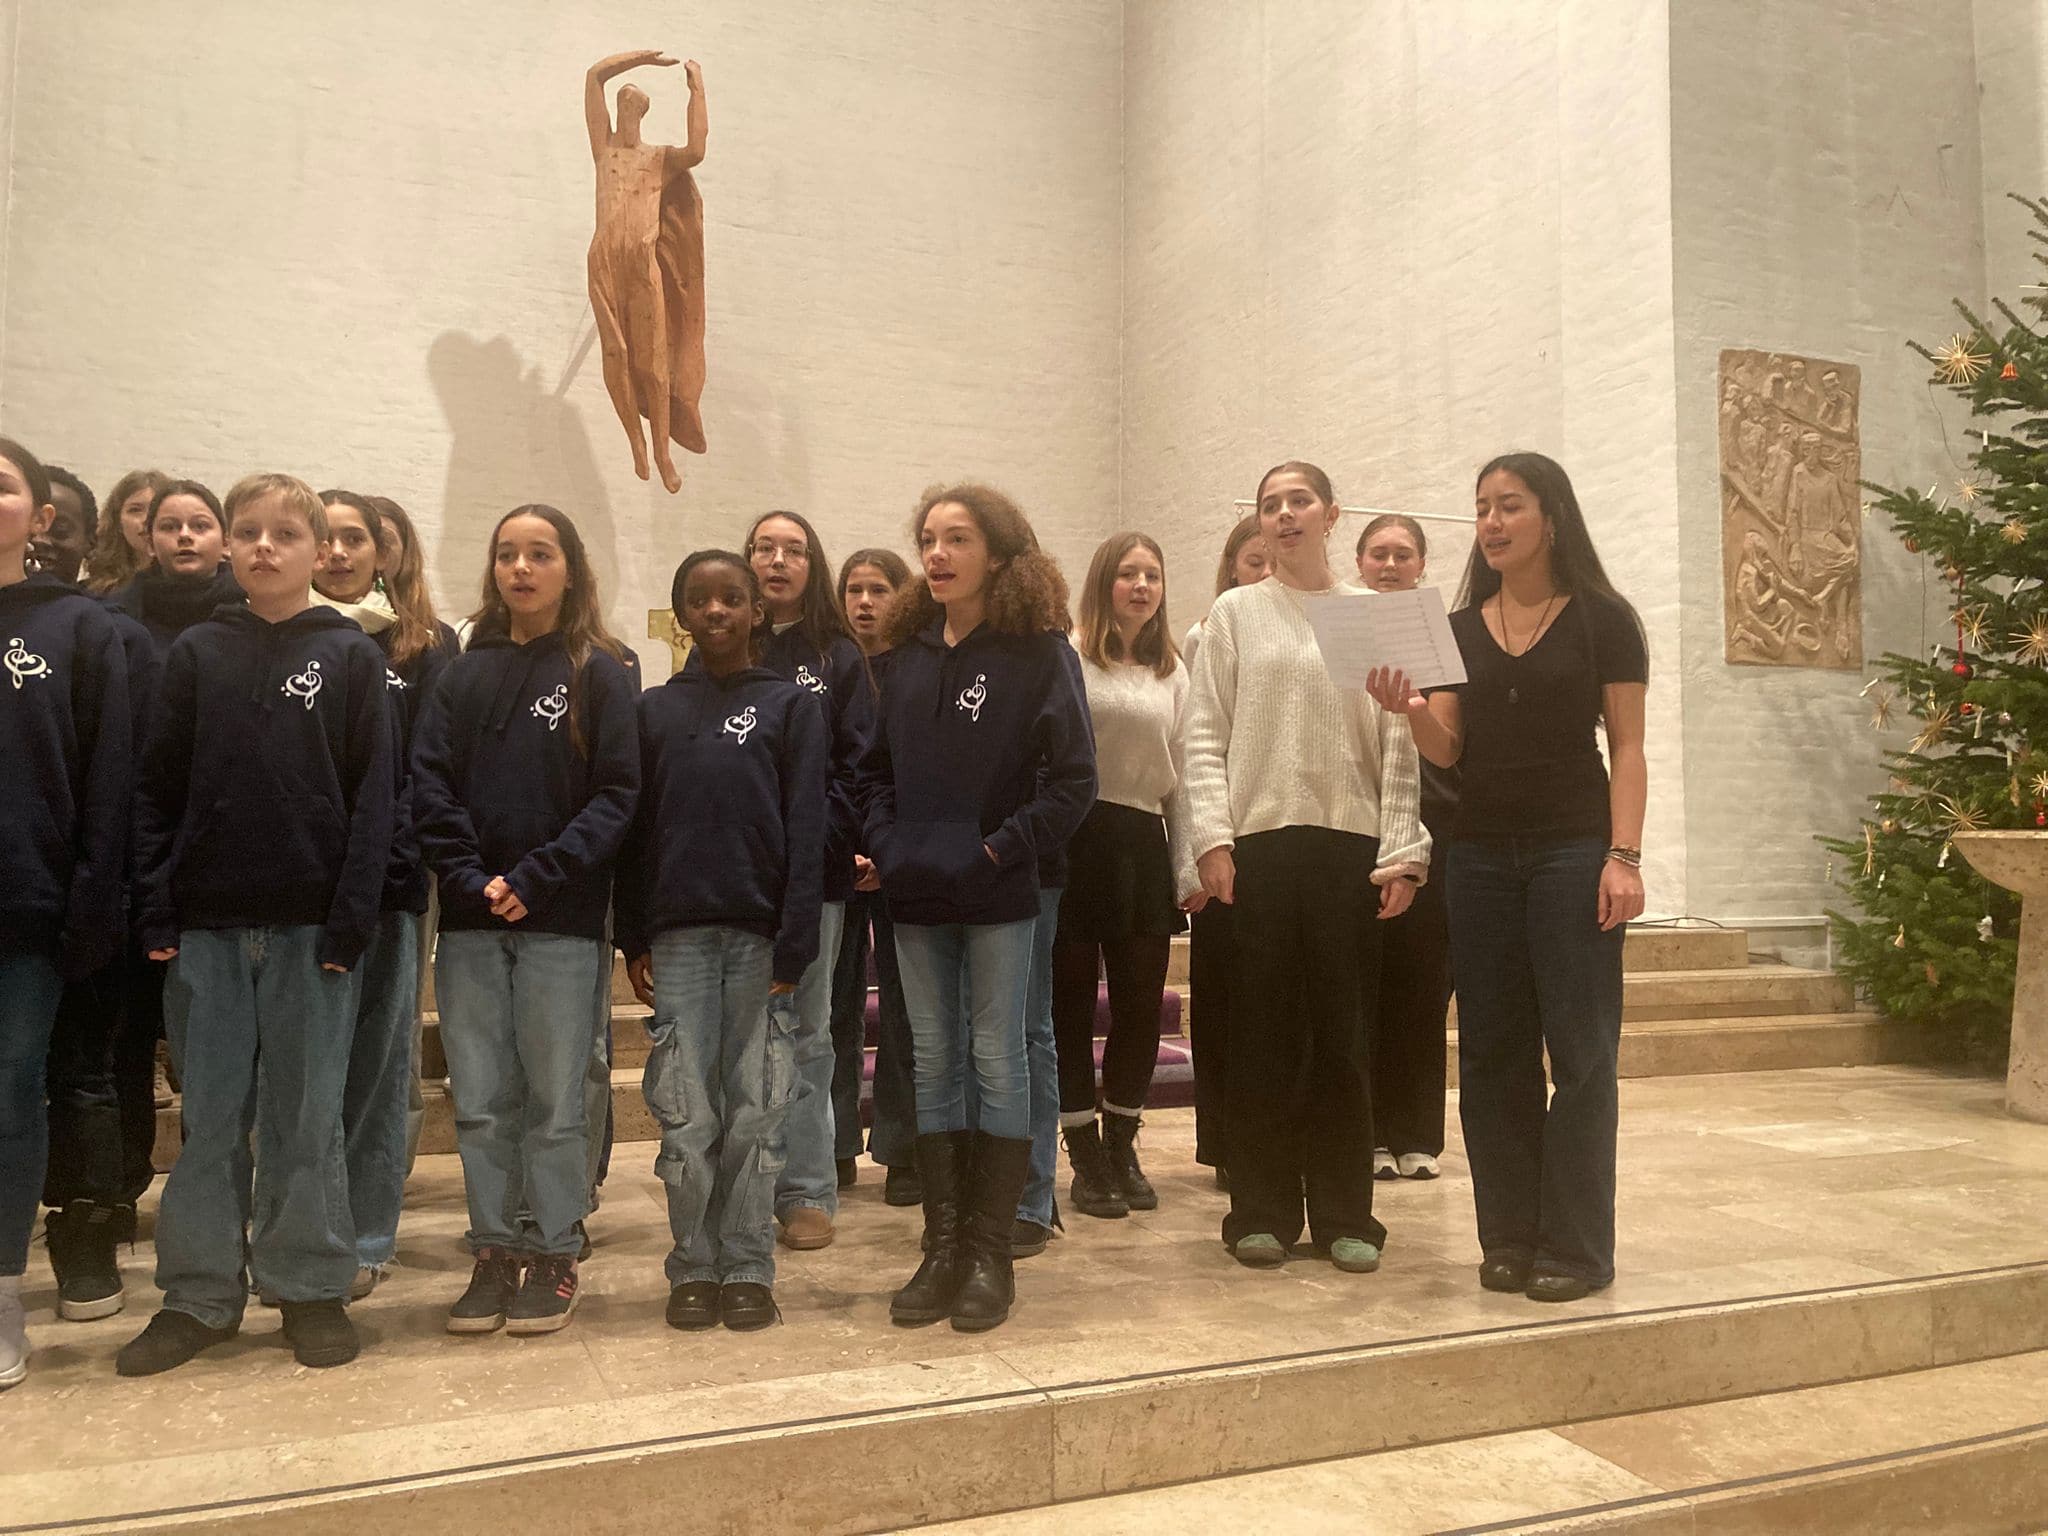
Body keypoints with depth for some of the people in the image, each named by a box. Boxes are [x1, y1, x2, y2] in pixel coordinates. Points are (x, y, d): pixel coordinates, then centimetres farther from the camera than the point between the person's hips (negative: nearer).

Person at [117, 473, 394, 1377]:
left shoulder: (351, 656, 1)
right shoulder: (195, 654, 7)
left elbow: (371, 796, -3)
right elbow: (158, 787, 6)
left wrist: (351, 919, -10)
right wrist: (155, 907, -3)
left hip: (312, 924, -2)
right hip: (208, 925, 2)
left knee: (305, 1114, 6)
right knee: (210, 1115, 9)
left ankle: (311, 1286, 17)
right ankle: (200, 1294, 20)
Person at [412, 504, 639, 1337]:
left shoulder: (601, 673, 2)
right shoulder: (463, 674, 11)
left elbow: (615, 796, -6)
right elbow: (429, 784, 3)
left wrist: (535, 879, -15)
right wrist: (470, 878, -12)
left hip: (561, 924, -3)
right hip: (469, 923, 3)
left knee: (554, 1098, 3)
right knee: (481, 1100, 8)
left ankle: (553, 1255, 16)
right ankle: (495, 1253, 20)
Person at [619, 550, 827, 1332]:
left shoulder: (791, 705, 4)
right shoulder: (654, 709, 11)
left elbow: (806, 830, -2)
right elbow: (636, 828, 9)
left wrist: (794, 945, -9)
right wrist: (634, 939, 1)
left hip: (761, 936, -2)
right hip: (677, 936, 2)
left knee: (755, 1111, 4)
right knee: (685, 1113, 4)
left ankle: (747, 1267, 14)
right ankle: (693, 1268, 16)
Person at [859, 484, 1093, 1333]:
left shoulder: (1035, 653, -5)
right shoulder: (908, 655, 10)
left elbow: (1074, 779, -9)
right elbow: (876, 767, 15)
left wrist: (1001, 849, -14)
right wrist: (885, 842, 0)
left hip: (997, 896, -5)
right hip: (916, 895, 5)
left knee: (996, 1062, 3)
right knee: (934, 1063, 9)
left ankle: (991, 1253, 13)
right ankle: (942, 1247, 19)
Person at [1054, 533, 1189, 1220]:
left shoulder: (1172, 672, 13)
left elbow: (1180, 775, 13)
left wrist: (1189, 867, 10)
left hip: (1143, 841, 5)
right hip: (1077, 840, -4)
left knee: (1141, 1004, 7)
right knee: (1073, 1001, 3)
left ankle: (1122, 1146, 23)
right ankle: (1086, 1158, 15)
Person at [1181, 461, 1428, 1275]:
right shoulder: (1236, 612, 8)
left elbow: (1398, 742, 4)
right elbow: (1205, 735, 2)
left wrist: (1401, 851, -4)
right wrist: (1212, 838, -9)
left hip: (1350, 843, 1)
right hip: (1257, 842, 0)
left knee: (1343, 1034, 4)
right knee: (1262, 1033, 3)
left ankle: (1344, 1215, 14)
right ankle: (1263, 1212, 13)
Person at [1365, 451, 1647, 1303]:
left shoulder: (1602, 619, 0)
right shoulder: (1459, 628, 11)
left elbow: (1627, 749, -2)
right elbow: (1446, 748, 4)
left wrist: (1624, 857, -12)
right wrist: (1407, 707, -16)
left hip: (1573, 848, -4)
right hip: (1480, 854, 4)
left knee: (1579, 1048, -3)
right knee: (1492, 1049, 6)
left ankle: (1574, 1247, 5)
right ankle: (1508, 1236, 15)